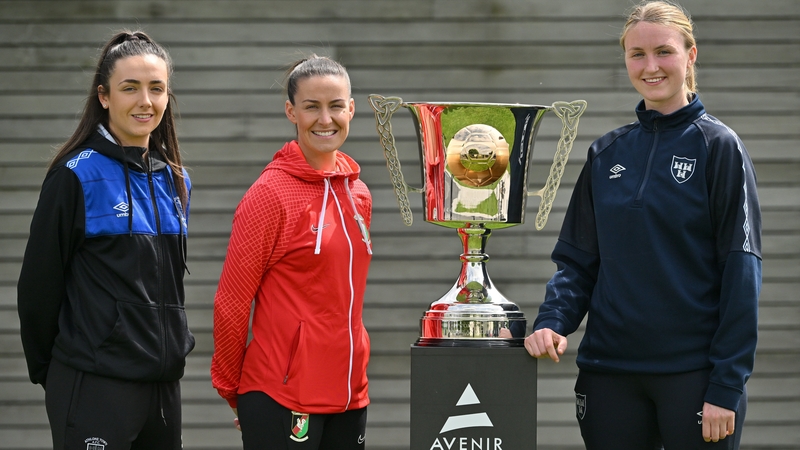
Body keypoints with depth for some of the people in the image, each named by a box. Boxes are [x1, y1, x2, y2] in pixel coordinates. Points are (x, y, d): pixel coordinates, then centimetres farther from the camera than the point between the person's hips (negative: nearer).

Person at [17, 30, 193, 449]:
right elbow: (39, 285, -5)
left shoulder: (174, 180, 12)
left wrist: (172, 348, 17)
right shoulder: (77, 175, -8)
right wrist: (47, 370, 1)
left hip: (163, 381, 6)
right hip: (95, 385, -6)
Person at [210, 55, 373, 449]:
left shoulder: (358, 194, 10)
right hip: (282, 399, -6)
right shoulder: (271, 194, -10)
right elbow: (231, 303, -7)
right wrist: (232, 390, 1)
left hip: (348, 396, 6)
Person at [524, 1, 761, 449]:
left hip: (693, 373, -4)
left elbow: (741, 273, -7)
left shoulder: (718, 146, -3)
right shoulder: (607, 154, 10)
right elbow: (579, 260, 12)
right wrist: (552, 321, -7)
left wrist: (728, 386, -13)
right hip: (611, 372, 4)